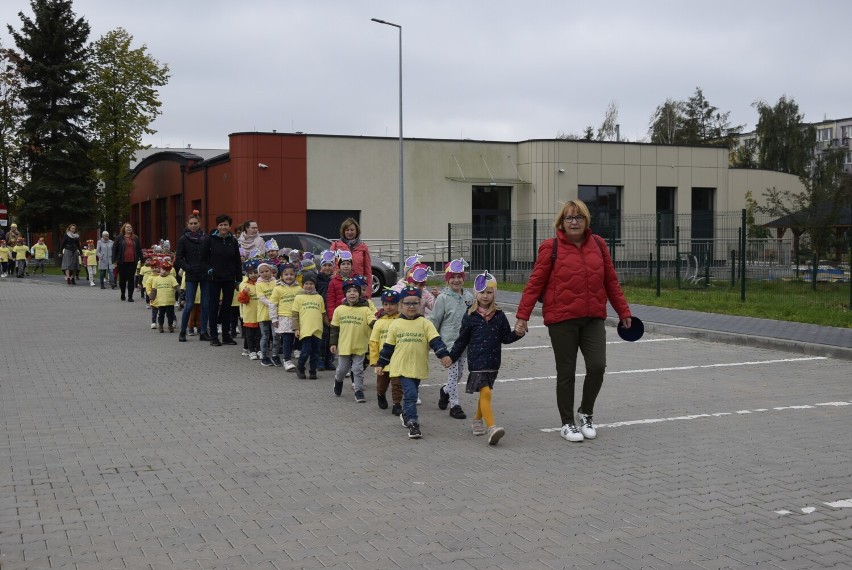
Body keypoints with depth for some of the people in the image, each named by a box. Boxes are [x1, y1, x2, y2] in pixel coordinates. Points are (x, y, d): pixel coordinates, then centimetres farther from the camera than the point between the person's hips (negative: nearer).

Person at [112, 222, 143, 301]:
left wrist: (141, 259, 10)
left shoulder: (136, 238, 10)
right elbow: (114, 249, 2)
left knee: (131, 279, -2)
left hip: (132, 262, 1)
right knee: (122, 278, 9)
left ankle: (130, 296, 1)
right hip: (122, 262, -1)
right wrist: (114, 260, -5)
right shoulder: (119, 238, 3)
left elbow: (139, 249, 14)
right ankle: (123, 294, 28)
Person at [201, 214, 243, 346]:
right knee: (213, 306, 2)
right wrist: (209, 269, -16)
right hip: (214, 278, -3)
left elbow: (237, 261, 8)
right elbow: (203, 258, 1)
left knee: (227, 306, 8)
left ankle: (226, 335, 16)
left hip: (229, 278, 3)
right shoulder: (210, 239, -4)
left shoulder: (233, 241, 5)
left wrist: (239, 279, 4)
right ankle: (214, 336, 8)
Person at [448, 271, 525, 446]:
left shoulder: (499, 316, 6)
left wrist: (518, 333, -10)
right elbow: (462, 340, 6)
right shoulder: (470, 316, -1)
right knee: (486, 393, -17)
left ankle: (478, 420, 38)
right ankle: (491, 428, -26)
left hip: (493, 362, 4)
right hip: (476, 362, -4)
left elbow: (506, 338, 8)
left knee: (485, 393, 16)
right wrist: (451, 357, 7)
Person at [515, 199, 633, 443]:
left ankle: (586, 413, 20)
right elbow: (535, 283, -4)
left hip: (593, 318, 3)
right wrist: (523, 315, -7)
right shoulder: (551, 247, -4)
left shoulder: (598, 245, 7)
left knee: (597, 366, -7)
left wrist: (623, 311, 15)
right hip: (562, 320, -3)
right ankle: (567, 423, 22)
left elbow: (611, 281, 13)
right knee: (566, 373, 5)